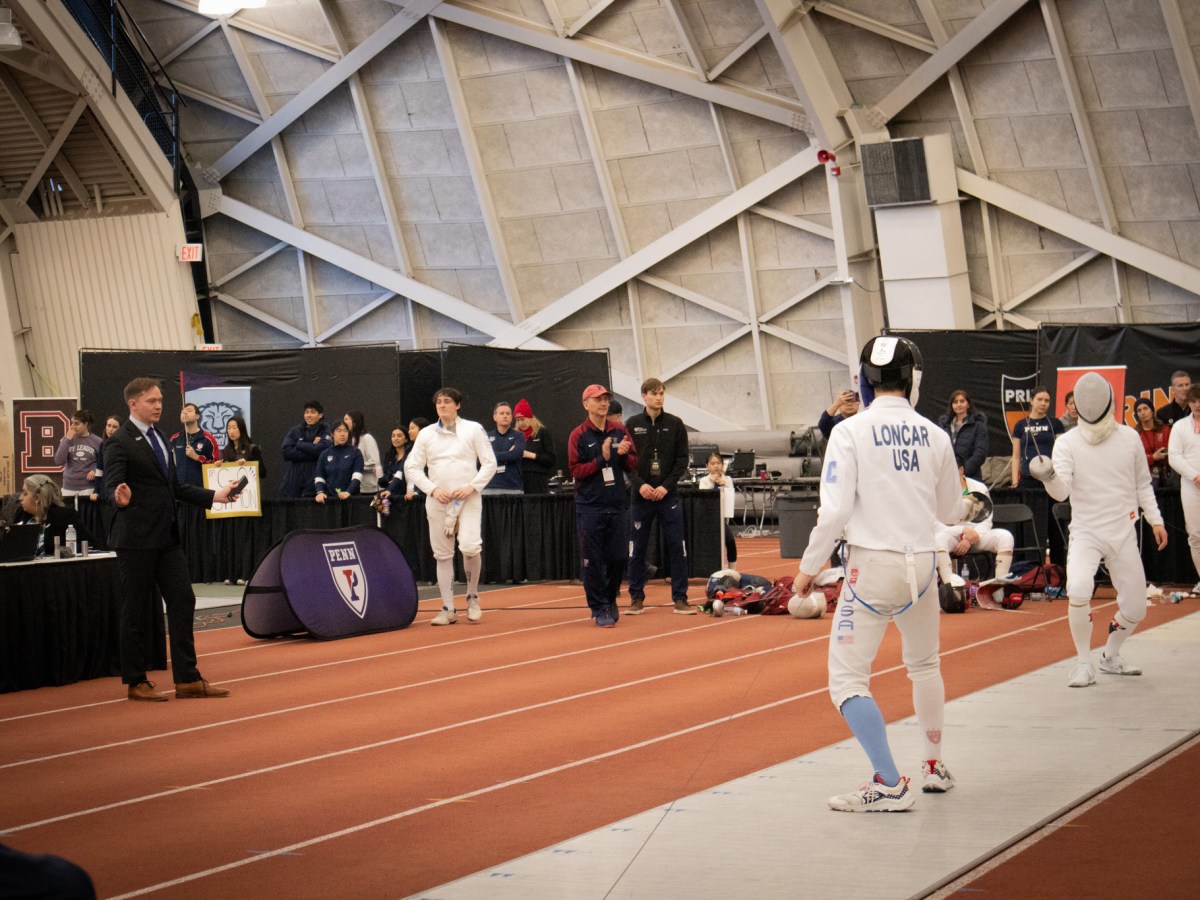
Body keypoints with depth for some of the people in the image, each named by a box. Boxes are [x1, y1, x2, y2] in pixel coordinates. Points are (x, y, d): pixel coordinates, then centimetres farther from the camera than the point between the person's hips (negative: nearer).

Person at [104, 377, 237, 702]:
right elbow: (111, 485, -18)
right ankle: (136, 682, 9)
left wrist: (214, 496, 18)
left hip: (167, 537, 8)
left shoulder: (159, 439, 17)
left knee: (182, 602, 4)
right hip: (136, 538, -8)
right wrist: (121, 498, -40)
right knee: (138, 610, 0)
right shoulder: (120, 442, -9)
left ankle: (188, 679, 8)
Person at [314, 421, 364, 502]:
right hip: (330, 497, 2)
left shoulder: (355, 452, 2)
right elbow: (319, 477, 6)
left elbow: (357, 477, -7)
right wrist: (320, 492, -13)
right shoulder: (325, 454, 10)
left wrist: (348, 492, -23)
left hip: (350, 497, -2)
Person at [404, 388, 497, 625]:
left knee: (470, 547, -18)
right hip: (438, 500, 3)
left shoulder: (473, 429, 3)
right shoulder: (426, 434, 9)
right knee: (442, 554, 3)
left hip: (468, 498, -3)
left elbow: (489, 463, 2)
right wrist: (433, 489, -6)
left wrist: (471, 486, -10)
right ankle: (448, 609, 9)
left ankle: (472, 597, 5)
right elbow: (412, 468, 7)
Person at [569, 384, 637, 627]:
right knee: (592, 561, -3)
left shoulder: (620, 432, 10)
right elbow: (576, 470, -8)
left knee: (618, 558, 7)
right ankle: (599, 609, 5)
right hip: (590, 508, -4)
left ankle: (610, 600, 27)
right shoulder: (578, 435, -2)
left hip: (617, 506, 4)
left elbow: (633, 465, 12)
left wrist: (624, 454, -9)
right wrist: (602, 459, -17)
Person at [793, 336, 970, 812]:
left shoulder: (850, 432, -9)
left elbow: (835, 512, -15)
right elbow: (947, 510, 15)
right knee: (924, 665, 27)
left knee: (847, 679, -1)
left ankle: (889, 784, -12)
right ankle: (935, 767, 35)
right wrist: (968, 506, 38)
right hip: (921, 563, 5)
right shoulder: (934, 435, 3)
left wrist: (808, 567, -3)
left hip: (872, 566, -5)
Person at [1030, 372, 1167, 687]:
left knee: (1135, 609, 6)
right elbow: (1061, 492, -24)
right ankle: (1083, 663, -10)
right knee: (1079, 590, -29)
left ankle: (1110, 657, 35)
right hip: (1086, 533, -3)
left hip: (1124, 534, 3)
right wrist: (1049, 476, -44)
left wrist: (1155, 519, 6)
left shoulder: (1129, 437, -1)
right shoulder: (1067, 443, -10)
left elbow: (1142, 483, 13)